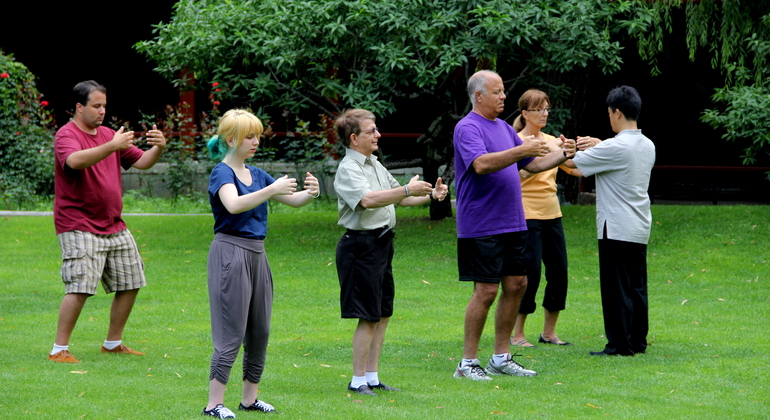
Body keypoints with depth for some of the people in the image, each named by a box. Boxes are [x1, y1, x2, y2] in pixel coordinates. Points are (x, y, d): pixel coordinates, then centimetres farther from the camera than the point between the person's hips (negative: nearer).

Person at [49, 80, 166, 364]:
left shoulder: (109, 135, 15)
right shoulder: (67, 135, -9)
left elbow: (141, 162, 12)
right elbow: (75, 160, -32)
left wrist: (158, 148, -9)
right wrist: (112, 146, -42)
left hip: (114, 227, 8)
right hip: (79, 228, -8)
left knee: (131, 284, 10)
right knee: (80, 288, -16)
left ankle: (113, 343, 23)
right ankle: (59, 349, -10)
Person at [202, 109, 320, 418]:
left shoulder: (256, 175, 13)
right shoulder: (222, 173, -9)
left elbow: (293, 201, 13)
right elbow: (234, 205, -30)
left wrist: (310, 193, -9)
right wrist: (272, 189, -36)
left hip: (257, 254, 8)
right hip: (231, 252, -8)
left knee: (260, 330, 9)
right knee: (231, 332, -8)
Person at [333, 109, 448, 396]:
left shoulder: (374, 164, 16)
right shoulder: (348, 169, -14)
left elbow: (398, 198, 24)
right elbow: (368, 199, -32)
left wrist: (431, 196, 10)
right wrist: (407, 190, -35)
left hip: (382, 243, 9)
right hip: (361, 245, -9)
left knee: (383, 314, 11)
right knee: (368, 317, -7)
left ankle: (372, 377, 18)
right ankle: (358, 380, 0)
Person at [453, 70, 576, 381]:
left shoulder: (504, 128, 16)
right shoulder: (468, 128, -11)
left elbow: (532, 164, 21)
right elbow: (481, 164, -27)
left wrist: (562, 155, 5)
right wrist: (521, 150, -32)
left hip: (512, 224, 9)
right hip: (481, 225, -9)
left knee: (516, 285, 9)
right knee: (486, 291, -8)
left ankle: (501, 358, 17)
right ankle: (467, 362, -1)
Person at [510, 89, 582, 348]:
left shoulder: (550, 141, 13)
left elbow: (576, 169, 8)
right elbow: (523, 172, -22)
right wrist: (551, 153, -31)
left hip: (552, 215, 7)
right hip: (528, 216, -7)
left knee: (559, 272, 5)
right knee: (530, 272, -9)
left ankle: (549, 332, 15)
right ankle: (517, 334, -1)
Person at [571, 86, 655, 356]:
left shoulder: (615, 148, -17)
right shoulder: (648, 146, 9)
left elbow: (575, 163, -10)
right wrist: (598, 145, 17)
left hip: (617, 229, -8)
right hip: (640, 227, 8)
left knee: (616, 287, -4)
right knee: (637, 286, 11)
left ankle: (620, 344, -3)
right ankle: (638, 341, 15)